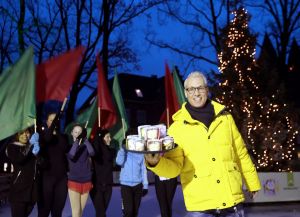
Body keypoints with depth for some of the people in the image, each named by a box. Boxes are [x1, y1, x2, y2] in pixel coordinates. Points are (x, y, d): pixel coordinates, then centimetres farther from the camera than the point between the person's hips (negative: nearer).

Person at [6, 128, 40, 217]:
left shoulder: (33, 147, 16)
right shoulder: (12, 147, 1)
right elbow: (18, 159, -21)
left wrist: (37, 154, -9)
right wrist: (30, 144, -19)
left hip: (32, 188, 5)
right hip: (19, 189, -5)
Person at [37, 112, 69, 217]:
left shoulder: (62, 136, 14)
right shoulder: (43, 134, 2)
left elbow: (66, 148, -2)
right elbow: (47, 138, -23)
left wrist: (57, 132, -5)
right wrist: (55, 118, -27)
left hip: (62, 176, 3)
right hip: (47, 175, -3)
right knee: (44, 208, -4)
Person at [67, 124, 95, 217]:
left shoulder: (85, 146, 5)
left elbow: (92, 153, -16)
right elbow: (71, 155, -21)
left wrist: (85, 139, -20)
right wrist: (76, 140, -22)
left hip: (86, 180, 3)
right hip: (74, 180, -3)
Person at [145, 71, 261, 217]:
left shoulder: (225, 118, 8)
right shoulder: (177, 127, 0)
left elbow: (241, 154, 16)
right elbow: (174, 167, -7)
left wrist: (252, 183, 21)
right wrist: (156, 163, -27)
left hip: (232, 201, 3)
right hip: (200, 204, -2)